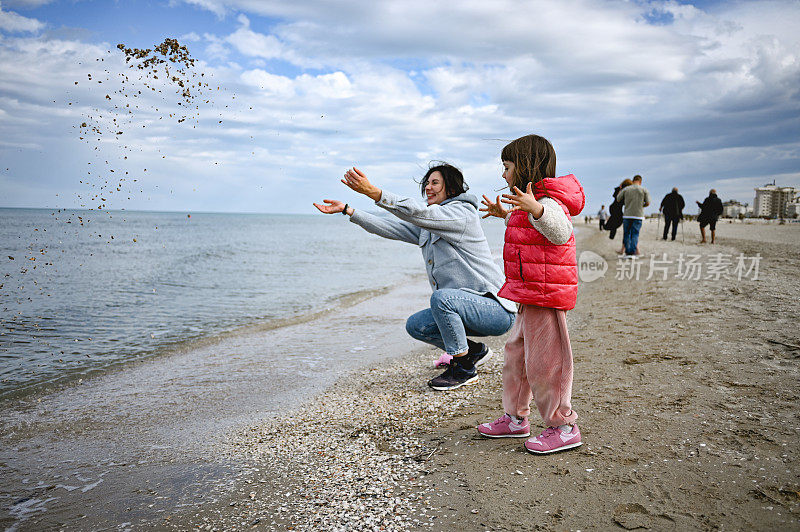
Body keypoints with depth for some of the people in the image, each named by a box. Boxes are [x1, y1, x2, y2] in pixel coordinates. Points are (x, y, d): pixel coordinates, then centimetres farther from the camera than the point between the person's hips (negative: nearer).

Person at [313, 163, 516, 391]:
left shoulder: (462, 212, -14)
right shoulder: (426, 227, 13)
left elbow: (420, 212, -28)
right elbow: (390, 227, 10)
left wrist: (372, 191, -35)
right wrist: (347, 210, 4)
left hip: (496, 308, -9)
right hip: (467, 307, 9)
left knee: (441, 297, -32)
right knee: (415, 325, 4)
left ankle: (464, 368, -15)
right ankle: (473, 350, 18)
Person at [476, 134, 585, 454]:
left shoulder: (549, 202, -15)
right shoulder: (530, 202, 18)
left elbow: (561, 231, -35)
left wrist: (535, 210, -51)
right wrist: (506, 215, 45)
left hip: (545, 295, -11)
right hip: (529, 295, 11)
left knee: (543, 361, -5)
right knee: (517, 353, 18)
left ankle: (564, 427, 9)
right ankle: (516, 419, 30)